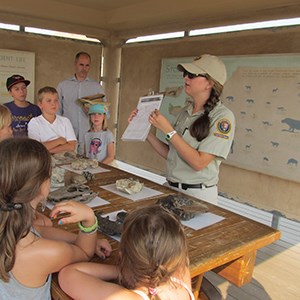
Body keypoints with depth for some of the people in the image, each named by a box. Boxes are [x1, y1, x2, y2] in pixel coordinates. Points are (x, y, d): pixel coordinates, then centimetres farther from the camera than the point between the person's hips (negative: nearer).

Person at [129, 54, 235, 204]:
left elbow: (199, 163, -21)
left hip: (198, 194, -6)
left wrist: (168, 130, -20)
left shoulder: (222, 116, -15)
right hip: (171, 188, 6)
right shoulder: (185, 112, 5)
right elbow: (170, 154, 7)